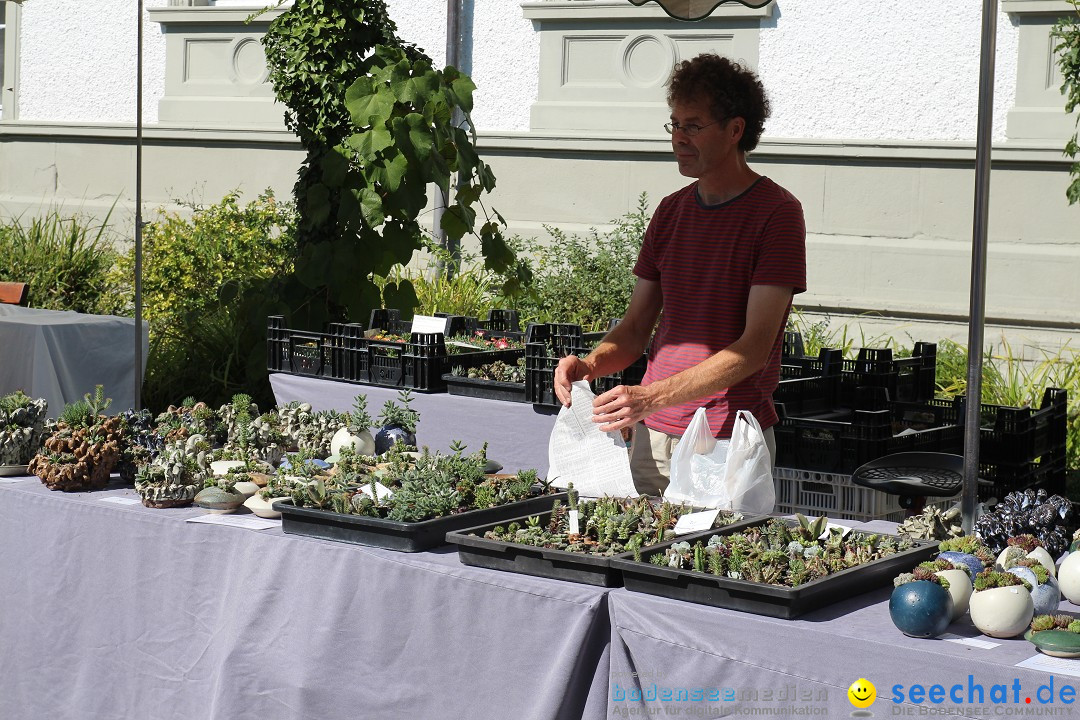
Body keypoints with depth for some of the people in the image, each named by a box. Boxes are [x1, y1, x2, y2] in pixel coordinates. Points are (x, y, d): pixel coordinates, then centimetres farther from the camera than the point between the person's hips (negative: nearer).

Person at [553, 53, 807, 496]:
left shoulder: (776, 212, -8)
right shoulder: (671, 211, 12)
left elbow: (754, 348, -15)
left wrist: (653, 397, -24)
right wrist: (592, 364, -8)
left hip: (731, 440, -5)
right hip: (653, 435, 5)